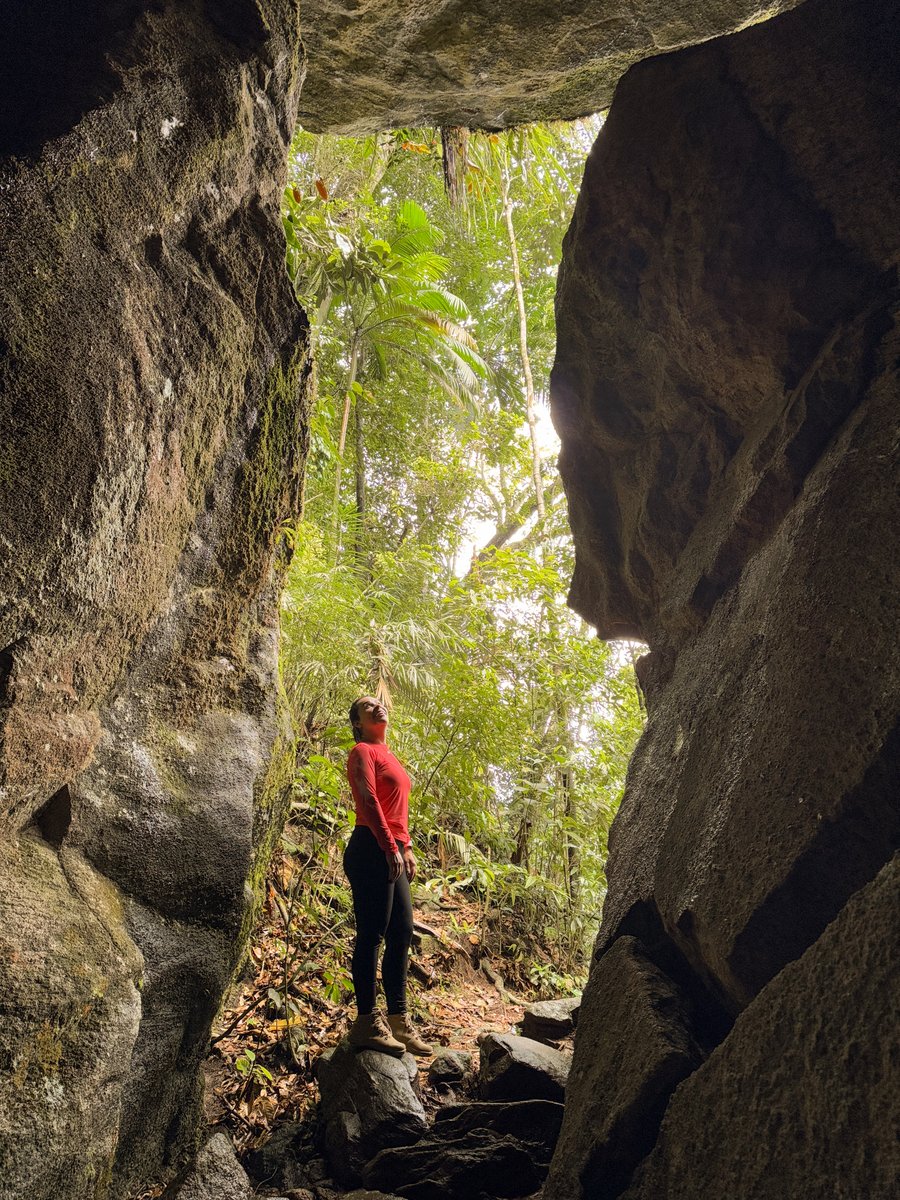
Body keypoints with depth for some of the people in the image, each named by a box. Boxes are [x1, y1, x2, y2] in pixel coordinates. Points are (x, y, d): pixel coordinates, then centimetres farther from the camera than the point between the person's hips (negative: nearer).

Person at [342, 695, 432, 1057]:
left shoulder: (386, 755, 23)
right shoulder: (363, 752, -3)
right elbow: (368, 800, -16)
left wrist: (406, 848, 17)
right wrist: (390, 847, -21)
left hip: (392, 853, 9)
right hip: (372, 850, -9)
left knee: (402, 933, 8)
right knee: (372, 934, -7)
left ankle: (398, 1020, 13)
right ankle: (366, 1023, -3)